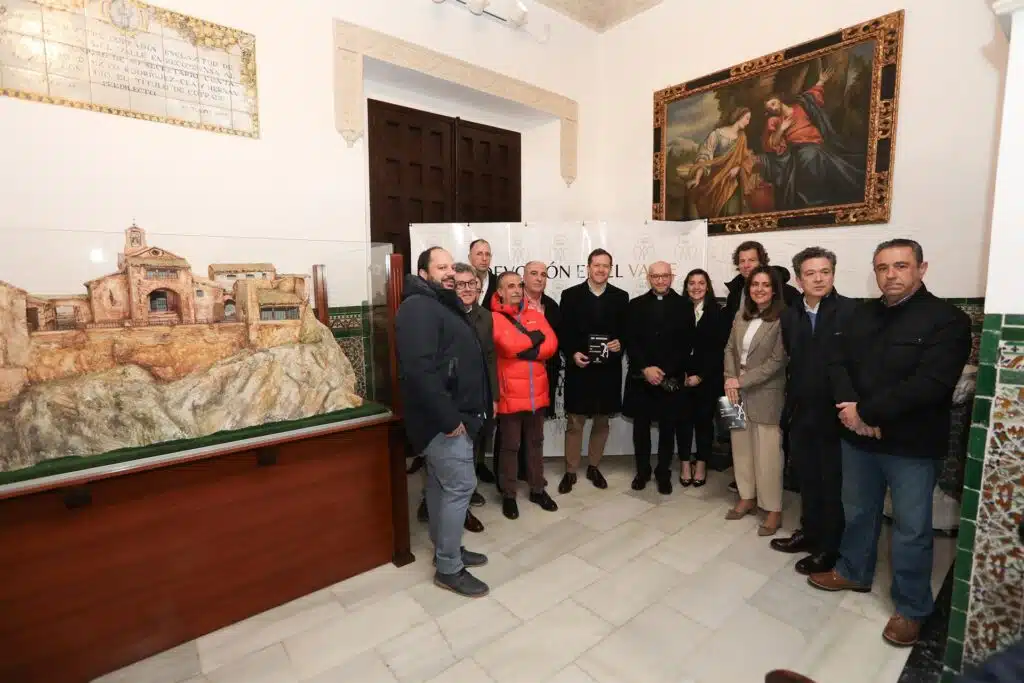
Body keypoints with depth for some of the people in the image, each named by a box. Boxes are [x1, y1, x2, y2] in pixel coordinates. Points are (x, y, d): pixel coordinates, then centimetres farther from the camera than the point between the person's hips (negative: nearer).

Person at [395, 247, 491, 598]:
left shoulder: (444, 305, 17)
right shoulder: (419, 307, -17)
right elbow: (420, 369, -28)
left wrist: (468, 408, 17)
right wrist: (448, 417, -25)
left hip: (449, 415, 10)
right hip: (442, 418, -10)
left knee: (442, 485, 18)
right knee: (460, 486, -4)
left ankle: (446, 549, 32)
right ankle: (448, 567, 11)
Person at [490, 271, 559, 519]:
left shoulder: (536, 315, 9)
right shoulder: (494, 318, -7)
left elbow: (552, 344, -2)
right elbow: (508, 345, -23)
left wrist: (529, 352, -15)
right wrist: (535, 337, -8)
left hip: (537, 392, 5)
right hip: (510, 393, -5)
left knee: (536, 442, 17)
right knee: (510, 446, 8)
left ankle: (537, 489, 32)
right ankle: (508, 494, 23)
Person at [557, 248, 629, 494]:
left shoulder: (621, 297, 7)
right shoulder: (571, 295, 1)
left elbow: (627, 331, 8)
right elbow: (563, 332, -1)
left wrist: (620, 344, -13)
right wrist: (572, 354, -16)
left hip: (608, 370, 3)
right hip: (579, 368, -2)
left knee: (602, 422, 13)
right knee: (574, 422, 3)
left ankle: (594, 467, 30)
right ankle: (570, 471, 17)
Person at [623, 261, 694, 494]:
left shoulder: (683, 305, 3)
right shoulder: (636, 305, 6)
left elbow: (686, 345, -3)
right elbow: (630, 342, 0)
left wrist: (665, 372, -12)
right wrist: (645, 368, -13)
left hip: (671, 378, -1)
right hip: (641, 377, 1)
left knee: (668, 428, 9)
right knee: (641, 427, 9)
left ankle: (664, 473, 24)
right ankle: (642, 471, 25)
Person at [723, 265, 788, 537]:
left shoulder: (782, 320, -11)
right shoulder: (742, 316, 8)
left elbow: (777, 361, -15)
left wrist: (742, 381, -14)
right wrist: (730, 379, -6)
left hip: (765, 395, -6)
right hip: (738, 392, 6)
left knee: (767, 453, 1)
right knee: (741, 447, 14)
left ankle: (774, 510, 16)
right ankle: (747, 498, 30)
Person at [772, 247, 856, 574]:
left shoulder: (850, 311, -12)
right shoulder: (789, 315, 4)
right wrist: (791, 400, 6)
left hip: (834, 413, -5)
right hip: (800, 412, 5)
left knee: (834, 483, 10)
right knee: (808, 479, 19)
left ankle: (830, 549, 26)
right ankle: (810, 532, 37)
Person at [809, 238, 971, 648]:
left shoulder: (947, 320, -10)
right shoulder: (863, 314, 6)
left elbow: (929, 384, -21)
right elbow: (838, 362, 0)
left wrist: (866, 411, -21)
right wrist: (850, 408, -16)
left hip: (912, 444, -5)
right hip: (858, 436, 5)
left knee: (911, 529, 8)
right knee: (857, 511, 19)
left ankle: (911, 608, 27)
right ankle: (854, 572, 40)